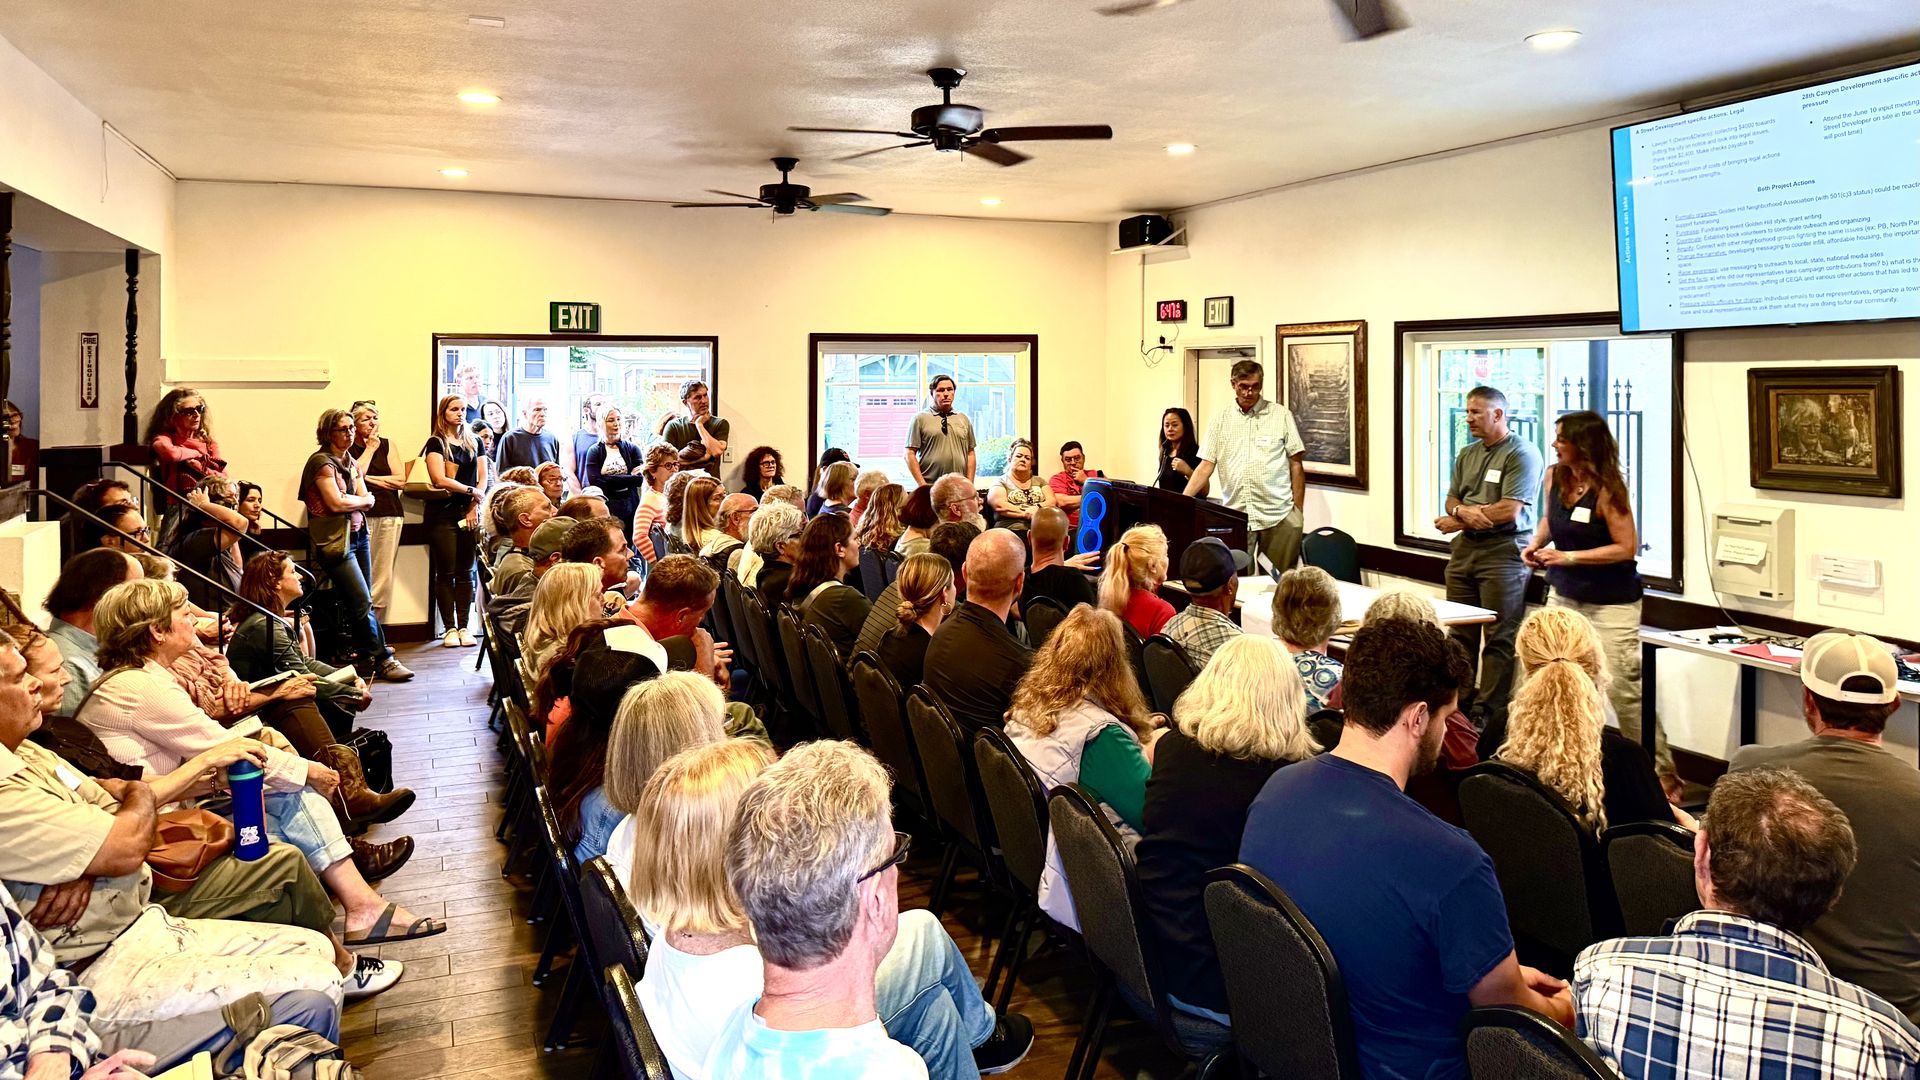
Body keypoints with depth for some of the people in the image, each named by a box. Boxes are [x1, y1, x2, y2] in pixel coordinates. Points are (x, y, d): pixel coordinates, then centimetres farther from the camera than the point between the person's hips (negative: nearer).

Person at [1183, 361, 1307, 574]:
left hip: (1278, 516, -1)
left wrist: (1298, 511, 1)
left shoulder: (1281, 416, 3)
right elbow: (1206, 465, 5)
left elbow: (1296, 465, 4)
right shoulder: (1221, 420, 8)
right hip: (1235, 516, 1)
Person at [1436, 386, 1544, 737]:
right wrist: (1462, 511, -8)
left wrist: (1458, 521, -7)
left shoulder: (1522, 454, -8)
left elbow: (1509, 511, -16)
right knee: (1460, 634, 8)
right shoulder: (1467, 454, 17)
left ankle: (1488, 715, -1)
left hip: (1503, 553, -7)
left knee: (1499, 639, -4)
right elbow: (1451, 499, 17)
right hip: (1464, 550, 7)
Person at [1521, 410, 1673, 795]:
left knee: (1624, 691, -6)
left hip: (1610, 604, -7)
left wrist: (1568, 557, -23)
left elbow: (1627, 548, -18)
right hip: (1563, 595, 7)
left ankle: (1662, 774, 5)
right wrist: (1536, 543, -1)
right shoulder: (1554, 476, 0)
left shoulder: (1606, 490, -20)